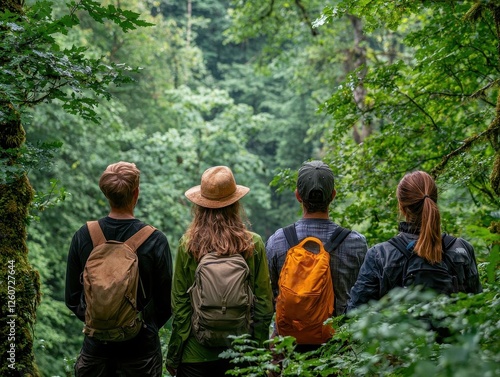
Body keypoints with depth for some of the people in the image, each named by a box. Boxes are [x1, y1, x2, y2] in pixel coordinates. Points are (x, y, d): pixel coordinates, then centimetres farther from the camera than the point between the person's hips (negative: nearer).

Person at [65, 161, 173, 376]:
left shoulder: (83, 236, -7)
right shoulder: (155, 240, -14)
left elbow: (72, 298, 1)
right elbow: (166, 302, -7)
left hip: (96, 343, 2)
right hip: (140, 347, -2)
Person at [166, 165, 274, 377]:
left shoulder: (187, 244, -9)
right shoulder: (253, 244, -7)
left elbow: (179, 303, -5)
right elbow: (264, 303, -4)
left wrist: (173, 356, 4)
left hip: (195, 353, 0)